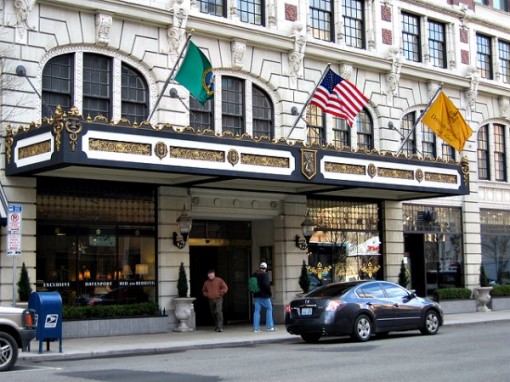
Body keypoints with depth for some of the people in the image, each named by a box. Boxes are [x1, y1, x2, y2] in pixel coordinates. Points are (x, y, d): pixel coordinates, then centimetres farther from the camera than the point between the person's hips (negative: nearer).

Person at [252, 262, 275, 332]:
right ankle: (269, 327, 4)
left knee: (257, 311, 5)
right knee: (269, 309, 6)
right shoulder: (265, 274, -11)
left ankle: (256, 328, 2)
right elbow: (266, 284, -21)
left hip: (256, 295, 6)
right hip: (264, 296, -6)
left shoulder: (254, 275, 10)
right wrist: (270, 293, -11)